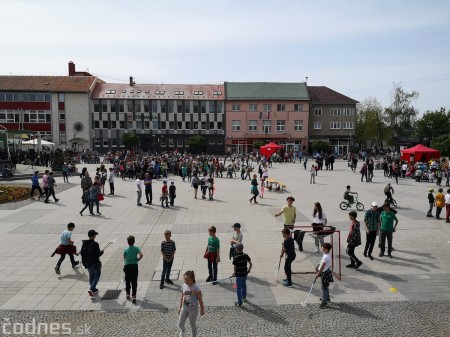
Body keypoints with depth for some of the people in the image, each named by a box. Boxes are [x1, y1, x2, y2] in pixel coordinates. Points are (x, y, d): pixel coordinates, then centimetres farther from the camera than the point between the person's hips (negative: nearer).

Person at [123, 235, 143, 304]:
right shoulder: (136, 248, -2)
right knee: (134, 282, -1)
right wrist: (137, 260, 2)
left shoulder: (125, 250, 4)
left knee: (127, 281, 18)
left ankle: (128, 294, 32)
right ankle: (133, 297, -9)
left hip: (127, 266, 2)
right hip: (134, 266, -2)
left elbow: (124, 258, 11)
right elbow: (141, 255, -15)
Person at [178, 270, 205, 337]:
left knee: (192, 324, 11)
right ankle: (182, 330, 45)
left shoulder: (196, 288, -18)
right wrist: (179, 307, 11)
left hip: (193, 309, -4)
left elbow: (200, 299, -10)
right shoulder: (183, 286, -5)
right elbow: (182, 297, 7)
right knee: (180, 324, 10)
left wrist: (202, 309, -3)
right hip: (184, 308, 4)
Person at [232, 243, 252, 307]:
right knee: (244, 286, 26)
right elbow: (250, 264, -5)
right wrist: (249, 270, 12)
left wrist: (235, 274, 3)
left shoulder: (235, 258, -23)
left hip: (239, 275, -5)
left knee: (239, 288, 8)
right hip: (245, 274, 5)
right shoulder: (246, 255, -10)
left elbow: (235, 268, -15)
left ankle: (240, 303, 16)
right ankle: (244, 298, 46)